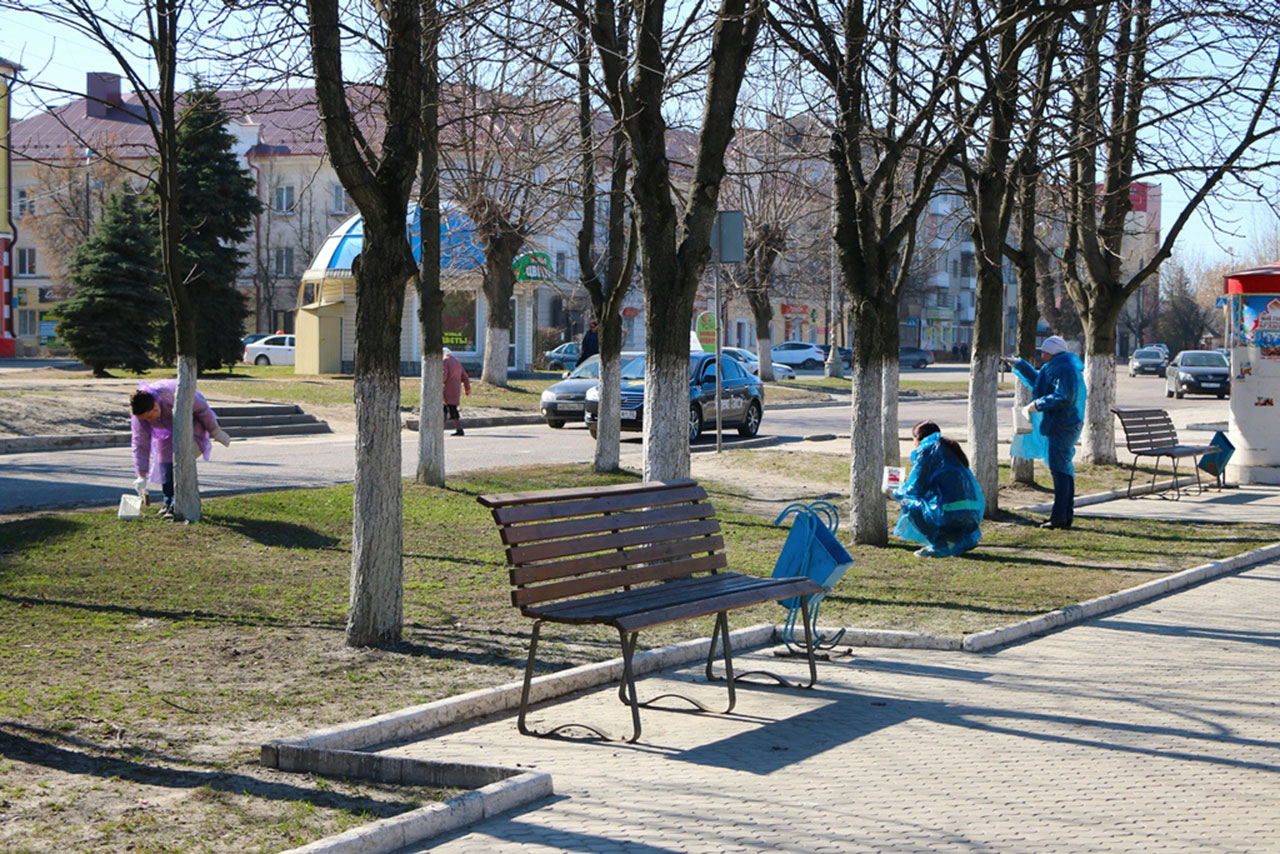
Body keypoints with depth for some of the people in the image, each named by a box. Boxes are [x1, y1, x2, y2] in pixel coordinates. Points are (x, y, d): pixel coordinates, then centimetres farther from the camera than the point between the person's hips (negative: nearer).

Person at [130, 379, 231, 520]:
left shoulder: (175, 394, -40)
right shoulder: (139, 414, -26)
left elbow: (202, 409, -25)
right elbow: (140, 445, -20)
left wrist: (216, 432, -14)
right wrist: (142, 476, -23)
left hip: (191, 421, -4)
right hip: (167, 430, 5)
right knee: (165, 461, -5)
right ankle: (169, 502, 13)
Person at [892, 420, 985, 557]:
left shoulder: (926, 449, 0)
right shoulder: (949, 448, 26)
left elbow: (916, 488, 1)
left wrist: (898, 493, 22)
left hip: (951, 512, -9)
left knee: (909, 504, 4)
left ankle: (943, 544, -2)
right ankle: (963, 540, 17)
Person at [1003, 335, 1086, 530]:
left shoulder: (1064, 369, -14)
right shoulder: (1055, 368, 20)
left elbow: (1063, 398, -24)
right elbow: (1037, 381, 35)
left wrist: (1037, 405, -18)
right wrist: (1017, 366, 31)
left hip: (1061, 427, -11)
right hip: (1059, 425, 11)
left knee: (1059, 470, -11)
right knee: (1065, 471, 12)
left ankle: (1059, 517, -12)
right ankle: (1067, 515, 16)